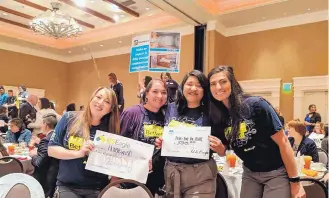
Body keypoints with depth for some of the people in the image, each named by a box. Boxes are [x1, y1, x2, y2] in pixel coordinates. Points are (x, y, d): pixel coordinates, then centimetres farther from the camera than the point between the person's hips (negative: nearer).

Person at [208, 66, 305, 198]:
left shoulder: (256, 105, -22)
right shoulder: (217, 117, -7)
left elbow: (283, 142, -17)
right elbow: (224, 151, 4)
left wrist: (295, 182, -14)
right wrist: (219, 148, -19)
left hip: (276, 173, -4)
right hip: (250, 173, 5)